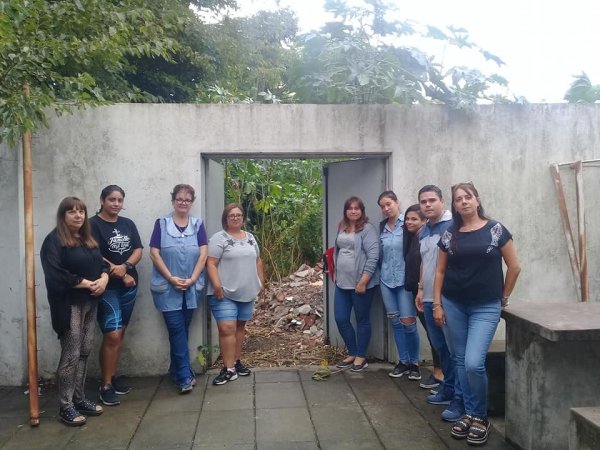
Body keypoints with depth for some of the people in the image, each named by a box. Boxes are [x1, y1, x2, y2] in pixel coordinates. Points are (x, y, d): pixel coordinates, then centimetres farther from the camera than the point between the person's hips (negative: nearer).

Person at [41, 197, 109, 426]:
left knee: (85, 352, 11)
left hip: (90, 303, 7)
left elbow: (101, 263, 17)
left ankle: (79, 399, 22)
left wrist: (104, 278, -6)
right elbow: (55, 275, -19)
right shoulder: (54, 240, -8)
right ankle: (65, 406, 5)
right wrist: (87, 283, -16)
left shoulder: (88, 239, 16)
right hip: (69, 305, -7)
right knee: (71, 355, -5)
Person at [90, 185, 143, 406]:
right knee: (112, 335, -10)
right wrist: (120, 273, -11)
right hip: (107, 287, -6)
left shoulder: (128, 224, 11)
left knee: (120, 333, 10)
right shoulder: (93, 224, -6)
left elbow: (138, 250, 4)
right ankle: (105, 385, 1)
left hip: (129, 286, 6)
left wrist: (125, 267, -15)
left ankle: (113, 376, 23)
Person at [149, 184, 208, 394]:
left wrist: (192, 279, -11)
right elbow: (154, 254, -5)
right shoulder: (162, 223, -1)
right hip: (167, 287, -3)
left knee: (182, 329, 11)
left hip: (192, 287, 3)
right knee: (177, 330, -5)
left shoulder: (197, 224, 5)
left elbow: (203, 255, 0)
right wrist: (171, 278, -13)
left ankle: (176, 371, 26)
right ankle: (185, 376, -2)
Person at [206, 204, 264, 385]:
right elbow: (211, 264, -12)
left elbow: (257, 261, 19)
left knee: (240, 327, 12)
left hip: (247, 292, 6)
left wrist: (261, 282, 14)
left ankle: (236, 361, 22)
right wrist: (217, 285, -21)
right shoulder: (218, 238, -7)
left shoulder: (250, 238, 13)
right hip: (225, 293, -6)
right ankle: (229, 369, -7)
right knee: (227, 329, -11)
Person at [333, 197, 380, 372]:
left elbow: (373, 256, -18)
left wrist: (363, 281, -20)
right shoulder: (342, 228, 12)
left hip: (361, 283, -7)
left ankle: (361, 357, 20)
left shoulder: (368, 229, -11)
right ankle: (352, 353, 27)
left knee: (362, 320, 7)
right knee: (341, 319, 9)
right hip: (342, 283, 7)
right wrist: (336, 275, 17)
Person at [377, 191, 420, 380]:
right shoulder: (382, 227, 9)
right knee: (395, 322, 9)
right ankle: (403, 361, 20)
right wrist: (380, 275, 11)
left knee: (408, 322, -5)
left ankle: (414, 362, 11)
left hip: (405, 279, -5)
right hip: (386, 280, 5)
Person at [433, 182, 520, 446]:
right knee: (461, 361, 10)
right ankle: (469, 414, 26)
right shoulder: (449, 235, 4)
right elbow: (440, 271, 8)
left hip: (486, 307, -3)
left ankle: (481, 417, 11)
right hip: (454, 305, 4)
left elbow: (514, 267, 1)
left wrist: (504, 297, 6)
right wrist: (437, 304, 3)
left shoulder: (495, 230, -4)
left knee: (474, 363, -12)